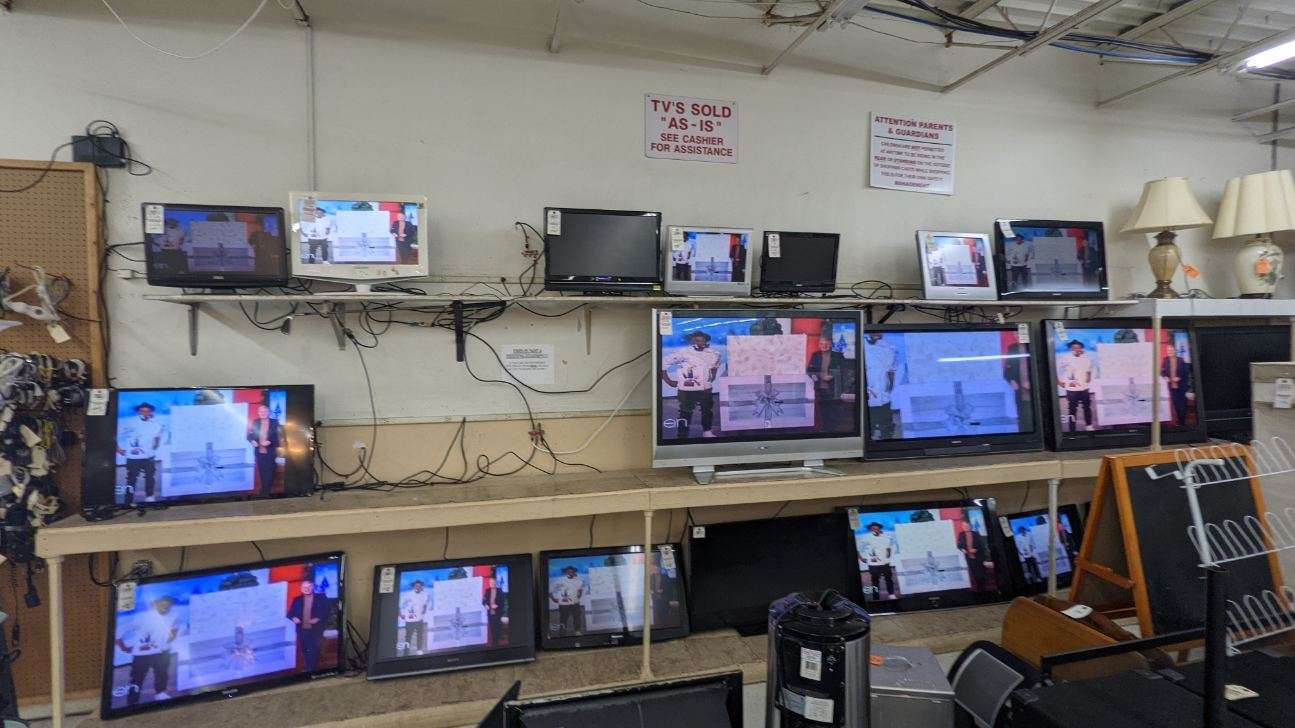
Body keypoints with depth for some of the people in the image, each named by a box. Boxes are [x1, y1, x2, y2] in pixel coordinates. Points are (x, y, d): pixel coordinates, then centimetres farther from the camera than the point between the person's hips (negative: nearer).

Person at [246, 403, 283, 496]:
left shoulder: (275, 422, -4)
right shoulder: (255, 422, 5)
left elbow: (279, 436, -8)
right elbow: (249, 435, 8)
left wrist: (270, 442, -22)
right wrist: (252, 441, -13)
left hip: (271, 452, -3)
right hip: (259, 452, 3)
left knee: (269, 473, -1)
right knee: (261, 472, 11)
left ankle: (266, 491, 6)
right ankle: (263, 490, 23)